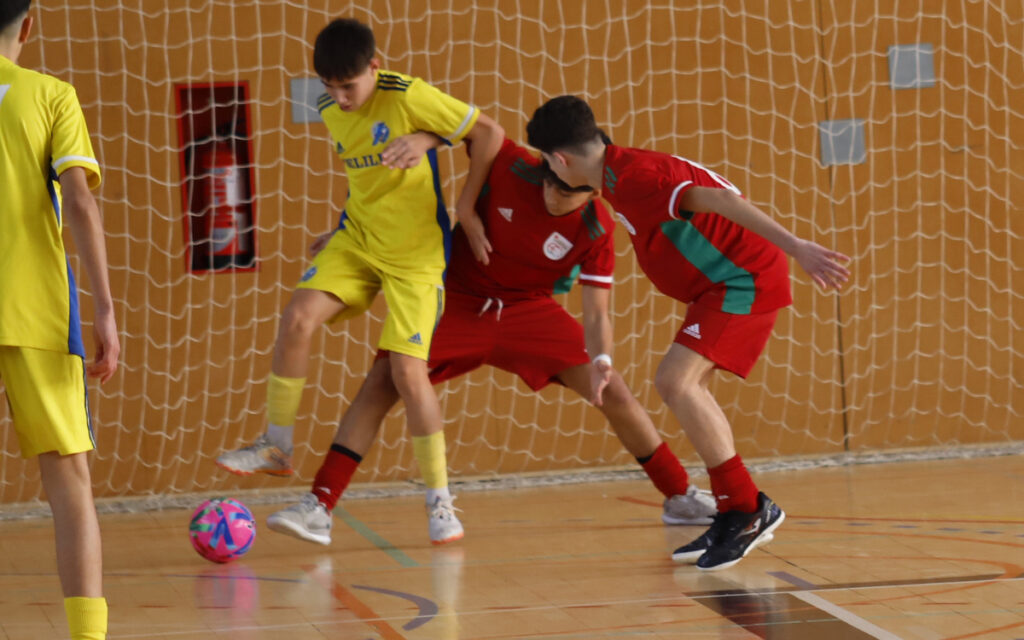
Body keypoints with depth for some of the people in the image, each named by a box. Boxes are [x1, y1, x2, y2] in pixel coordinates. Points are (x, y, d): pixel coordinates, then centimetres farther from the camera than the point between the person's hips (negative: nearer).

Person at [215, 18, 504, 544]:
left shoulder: (409, 99, -18)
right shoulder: (331, 113, 3)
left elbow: (489, 133, -12)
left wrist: (464, 209, -11)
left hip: (416, 252, -6)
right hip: (357, 237, 6)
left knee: (407, 370, -12)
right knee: (297, 319, -16)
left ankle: (440, 499, 3)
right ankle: (276, 447, 0)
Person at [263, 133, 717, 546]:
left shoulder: (595, 230, -19)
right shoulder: (510, 167, -22)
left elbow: (596, 313, -19)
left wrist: (600, 361, -39)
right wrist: (423, 138, -31)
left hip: (529, 310, 1)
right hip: (458, 301, -1)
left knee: (614, 393, -7)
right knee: (383, 380, -18)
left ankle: (680, 497, 14)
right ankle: (319, 508, -19)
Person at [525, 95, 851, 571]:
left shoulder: (633, 177, -21)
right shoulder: (619, 171, 10)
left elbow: (718, 199, -30)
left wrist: (794, 246, -36)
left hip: (745, 278, -11)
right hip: (724, 281, 11)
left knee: (675, 382, -18)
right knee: (684, 385, 14)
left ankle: (749, 509, -12)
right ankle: (734, 517, 17)